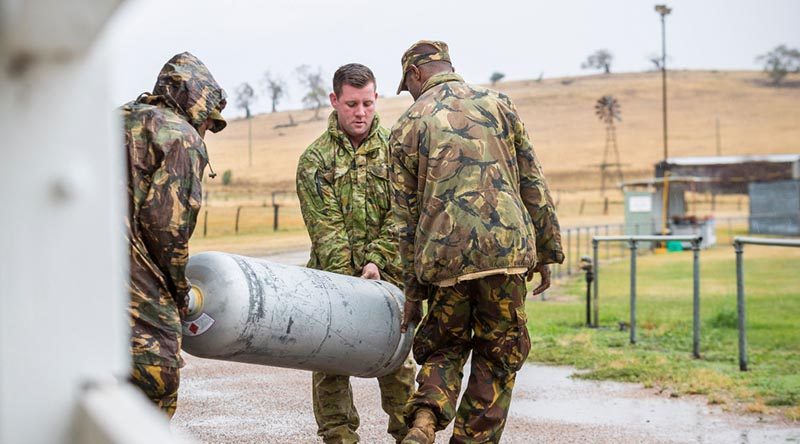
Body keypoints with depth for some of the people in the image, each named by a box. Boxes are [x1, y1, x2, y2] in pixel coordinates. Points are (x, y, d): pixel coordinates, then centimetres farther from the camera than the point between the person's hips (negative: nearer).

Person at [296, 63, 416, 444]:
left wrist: (377, 261, -12)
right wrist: (345, 281, -17)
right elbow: (326, 226, -8)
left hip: (386, 271, 1)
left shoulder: (393, 148, 4)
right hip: (333, 272, -1)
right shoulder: (315, 159, -1)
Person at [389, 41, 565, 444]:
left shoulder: (407, 127, 8)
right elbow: (532, 184, 8)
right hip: (506, 248, 0)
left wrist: (413, 292, 14)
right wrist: (544, 253, 14)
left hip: (445, 255, 0)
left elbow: (406, 216, 9)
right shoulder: (497, 104, 10)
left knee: (444, 346, 19)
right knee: (498, 357, 12)